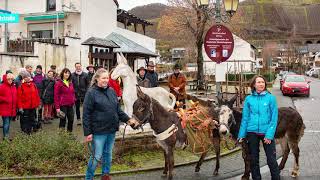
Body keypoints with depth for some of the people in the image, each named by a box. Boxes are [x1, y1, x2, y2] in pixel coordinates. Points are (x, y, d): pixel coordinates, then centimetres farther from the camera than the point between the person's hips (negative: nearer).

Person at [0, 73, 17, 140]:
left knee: (8, 123, 15)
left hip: (12, 109, 7)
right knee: (6, 123, -7)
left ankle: (7, 136, 24)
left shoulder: (14, 87, 12)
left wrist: (15, 107, 12)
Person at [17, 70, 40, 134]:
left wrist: (38, 104, 7)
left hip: (33, 106, 4)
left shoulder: (33, 85, 5)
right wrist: (20, 107, -13)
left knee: (32, 119, 16)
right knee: (25, 119, 3)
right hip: (24, 107, -4)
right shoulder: (21, 86, -8)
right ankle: (25, 131, 13)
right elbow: (19, 98, -10)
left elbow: (37, 95, 9)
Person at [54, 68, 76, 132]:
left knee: (71, 120, 9)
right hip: (63, 105, -6)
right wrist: (57, 107, -14)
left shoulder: (70, 83, 14)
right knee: (63, 120, 1)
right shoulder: (58, 83, -6)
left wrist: (74, 101, 7)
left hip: (70, 105, 6)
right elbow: (56, 96, -10)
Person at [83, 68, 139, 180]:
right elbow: (86, 114, -12)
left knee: (108, 154, 18)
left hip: (112, 130, 6)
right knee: (97, 156, 1)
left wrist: (128, 119, 2)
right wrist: (87, 132, -16)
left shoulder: (111, 91, 7)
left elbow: (118, 110, 14)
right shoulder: (91, 93, -11)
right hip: (99, 131, -6)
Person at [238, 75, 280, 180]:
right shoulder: (249, 99, 3)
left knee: (271, 159, 0)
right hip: (252, 132, 2)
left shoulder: (271, 98, -3)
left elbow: (274, 118, -5)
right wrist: (242, 135, 2)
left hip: (266, 132, -2)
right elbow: (245, 118, 6)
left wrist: (269, 134, -13)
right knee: (253, 159, 13)